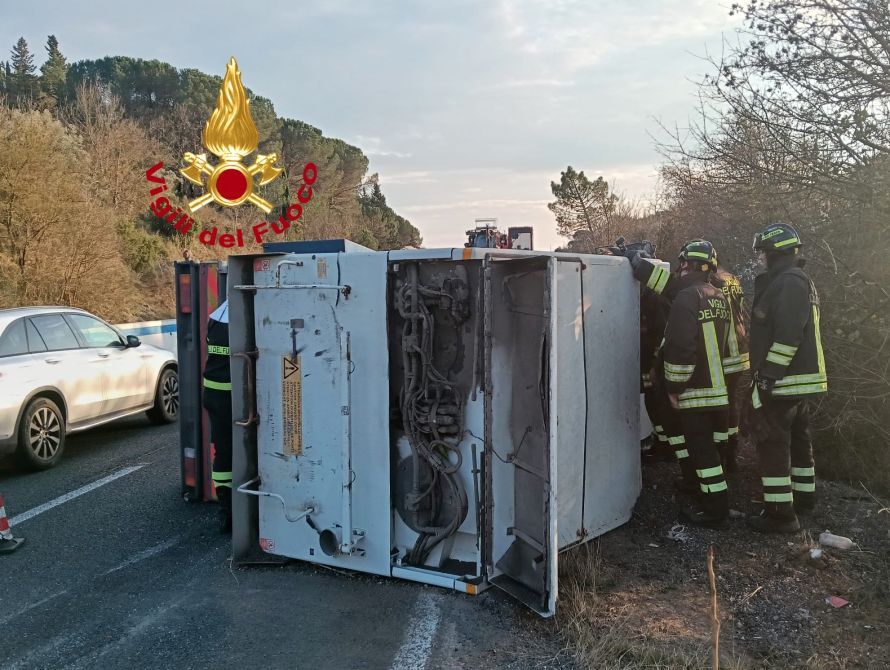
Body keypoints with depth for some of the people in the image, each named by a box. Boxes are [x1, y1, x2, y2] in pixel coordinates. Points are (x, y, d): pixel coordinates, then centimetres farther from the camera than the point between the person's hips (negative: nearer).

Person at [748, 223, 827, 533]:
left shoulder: (788, 282, -16)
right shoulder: (800, 281, 18)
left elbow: (787, 336, -25)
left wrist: (767, 376, -23)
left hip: (783, 382, -11)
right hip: (801, 380, 11)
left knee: (773, 444, -6)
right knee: (798, 440, 20)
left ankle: (780, 514, -2)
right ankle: (804, 498, 34)